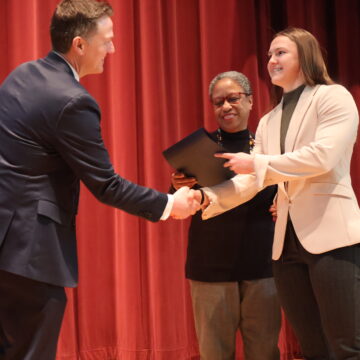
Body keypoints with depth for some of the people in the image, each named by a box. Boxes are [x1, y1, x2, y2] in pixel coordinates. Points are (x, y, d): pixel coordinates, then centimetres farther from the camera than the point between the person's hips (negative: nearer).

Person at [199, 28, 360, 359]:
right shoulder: (268, 122, 18)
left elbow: (323, 156, -16)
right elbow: (250, 181, 9)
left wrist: (256, 163, -11)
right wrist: (206, 197, -7)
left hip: (332, 234, -6)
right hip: (287, 241, 6)